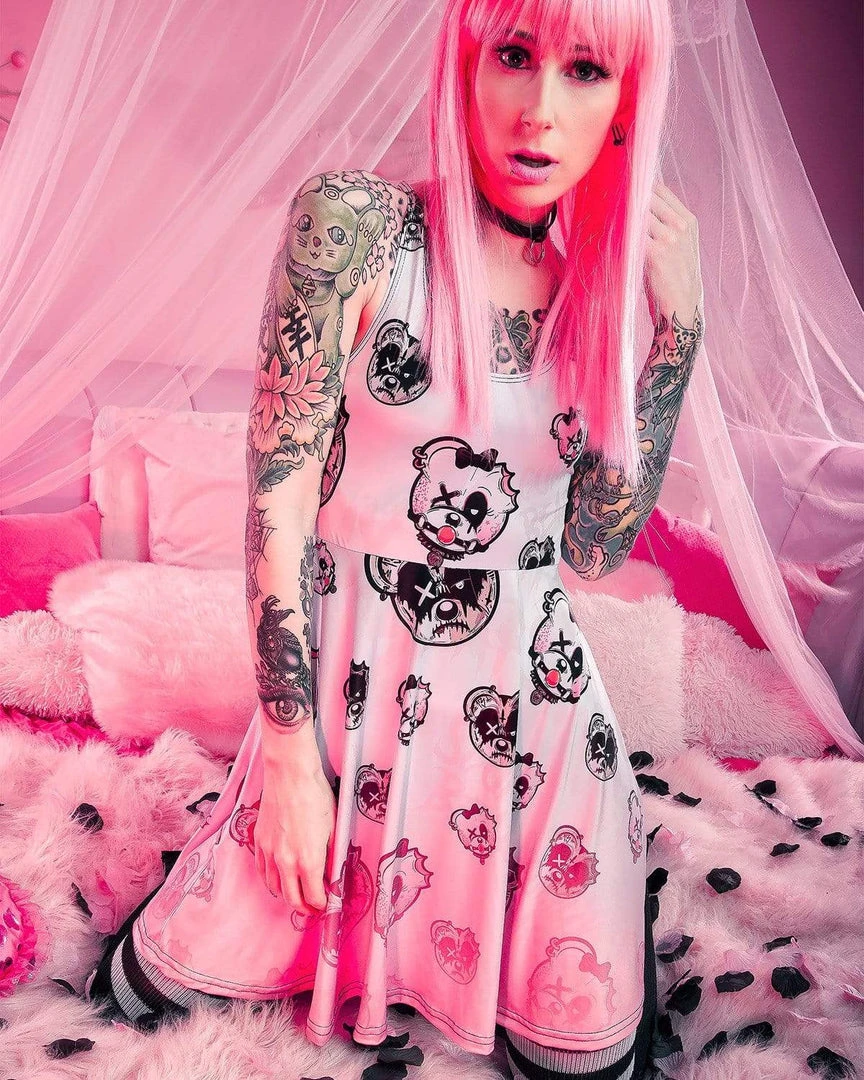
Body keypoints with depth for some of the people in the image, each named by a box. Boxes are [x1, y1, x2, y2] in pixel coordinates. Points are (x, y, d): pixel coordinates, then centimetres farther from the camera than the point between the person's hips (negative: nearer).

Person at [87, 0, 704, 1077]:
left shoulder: (606, 284, -3)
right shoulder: (355, 225, -14)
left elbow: (595, 548, -4)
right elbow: (279, 498, -15)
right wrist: (293, 751, -13)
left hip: (530, 685, 2)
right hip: (352, 670, -1)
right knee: (153, 987, 9)